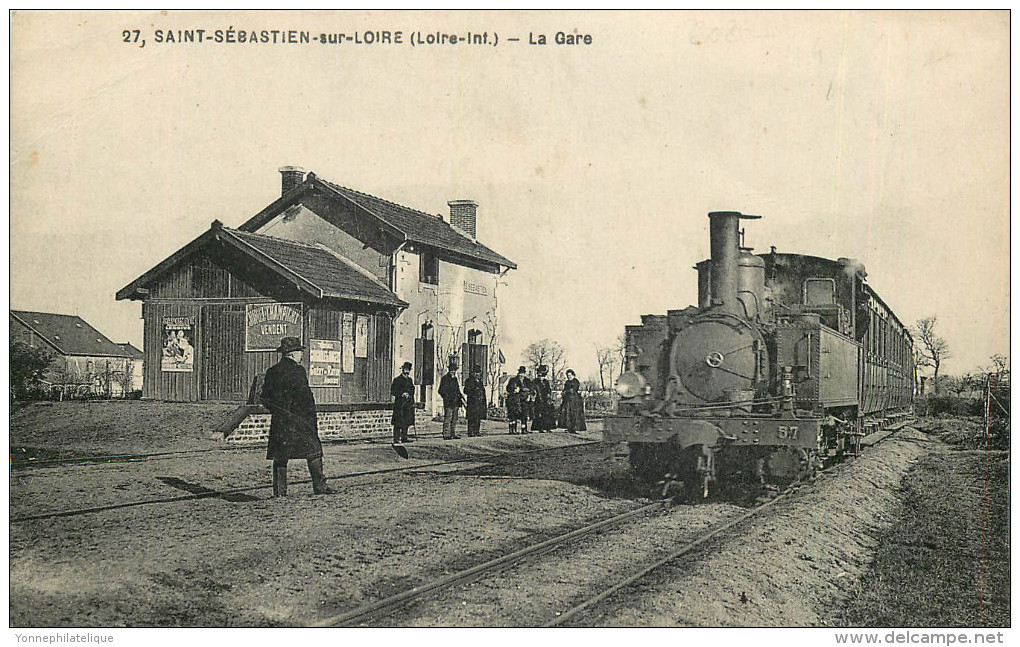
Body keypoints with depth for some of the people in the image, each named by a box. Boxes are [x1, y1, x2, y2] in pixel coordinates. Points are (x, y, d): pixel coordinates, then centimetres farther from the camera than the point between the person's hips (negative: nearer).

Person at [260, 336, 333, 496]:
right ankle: (319, 486, 4)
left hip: (279, 422, 6)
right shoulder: (297, 371, -10)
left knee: (279, 456, 8)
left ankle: (279, 491, 6)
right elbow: (305, 397, -13)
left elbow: (264, 397, 12)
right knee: (313, 452, 4)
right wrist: (311, 418, -6)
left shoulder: (272, 371, 9)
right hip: (299, 421, -6)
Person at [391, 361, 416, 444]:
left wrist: (413, 402, 14)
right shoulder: (397, 380, -5)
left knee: (407, 422, 8)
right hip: (399, 404, -7)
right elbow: (393, 392, -9)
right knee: (398, 423, -7)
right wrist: (402, 394, -20)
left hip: (408, 404, 7)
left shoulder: (410, 380, 17)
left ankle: (404, 438, 15)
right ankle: (396, 439, -5)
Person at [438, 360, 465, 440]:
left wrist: (460, 395, 11)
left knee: (454, 419, 10)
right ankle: (446, 435, -8)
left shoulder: (455, 378, 18)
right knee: (447, 419, -9)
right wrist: (447, 397, -17)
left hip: (455, 402, 8)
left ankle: (453, 434, 15)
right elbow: (441, 391, -9)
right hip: (448, 403, -8)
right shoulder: (445, 378, -6)